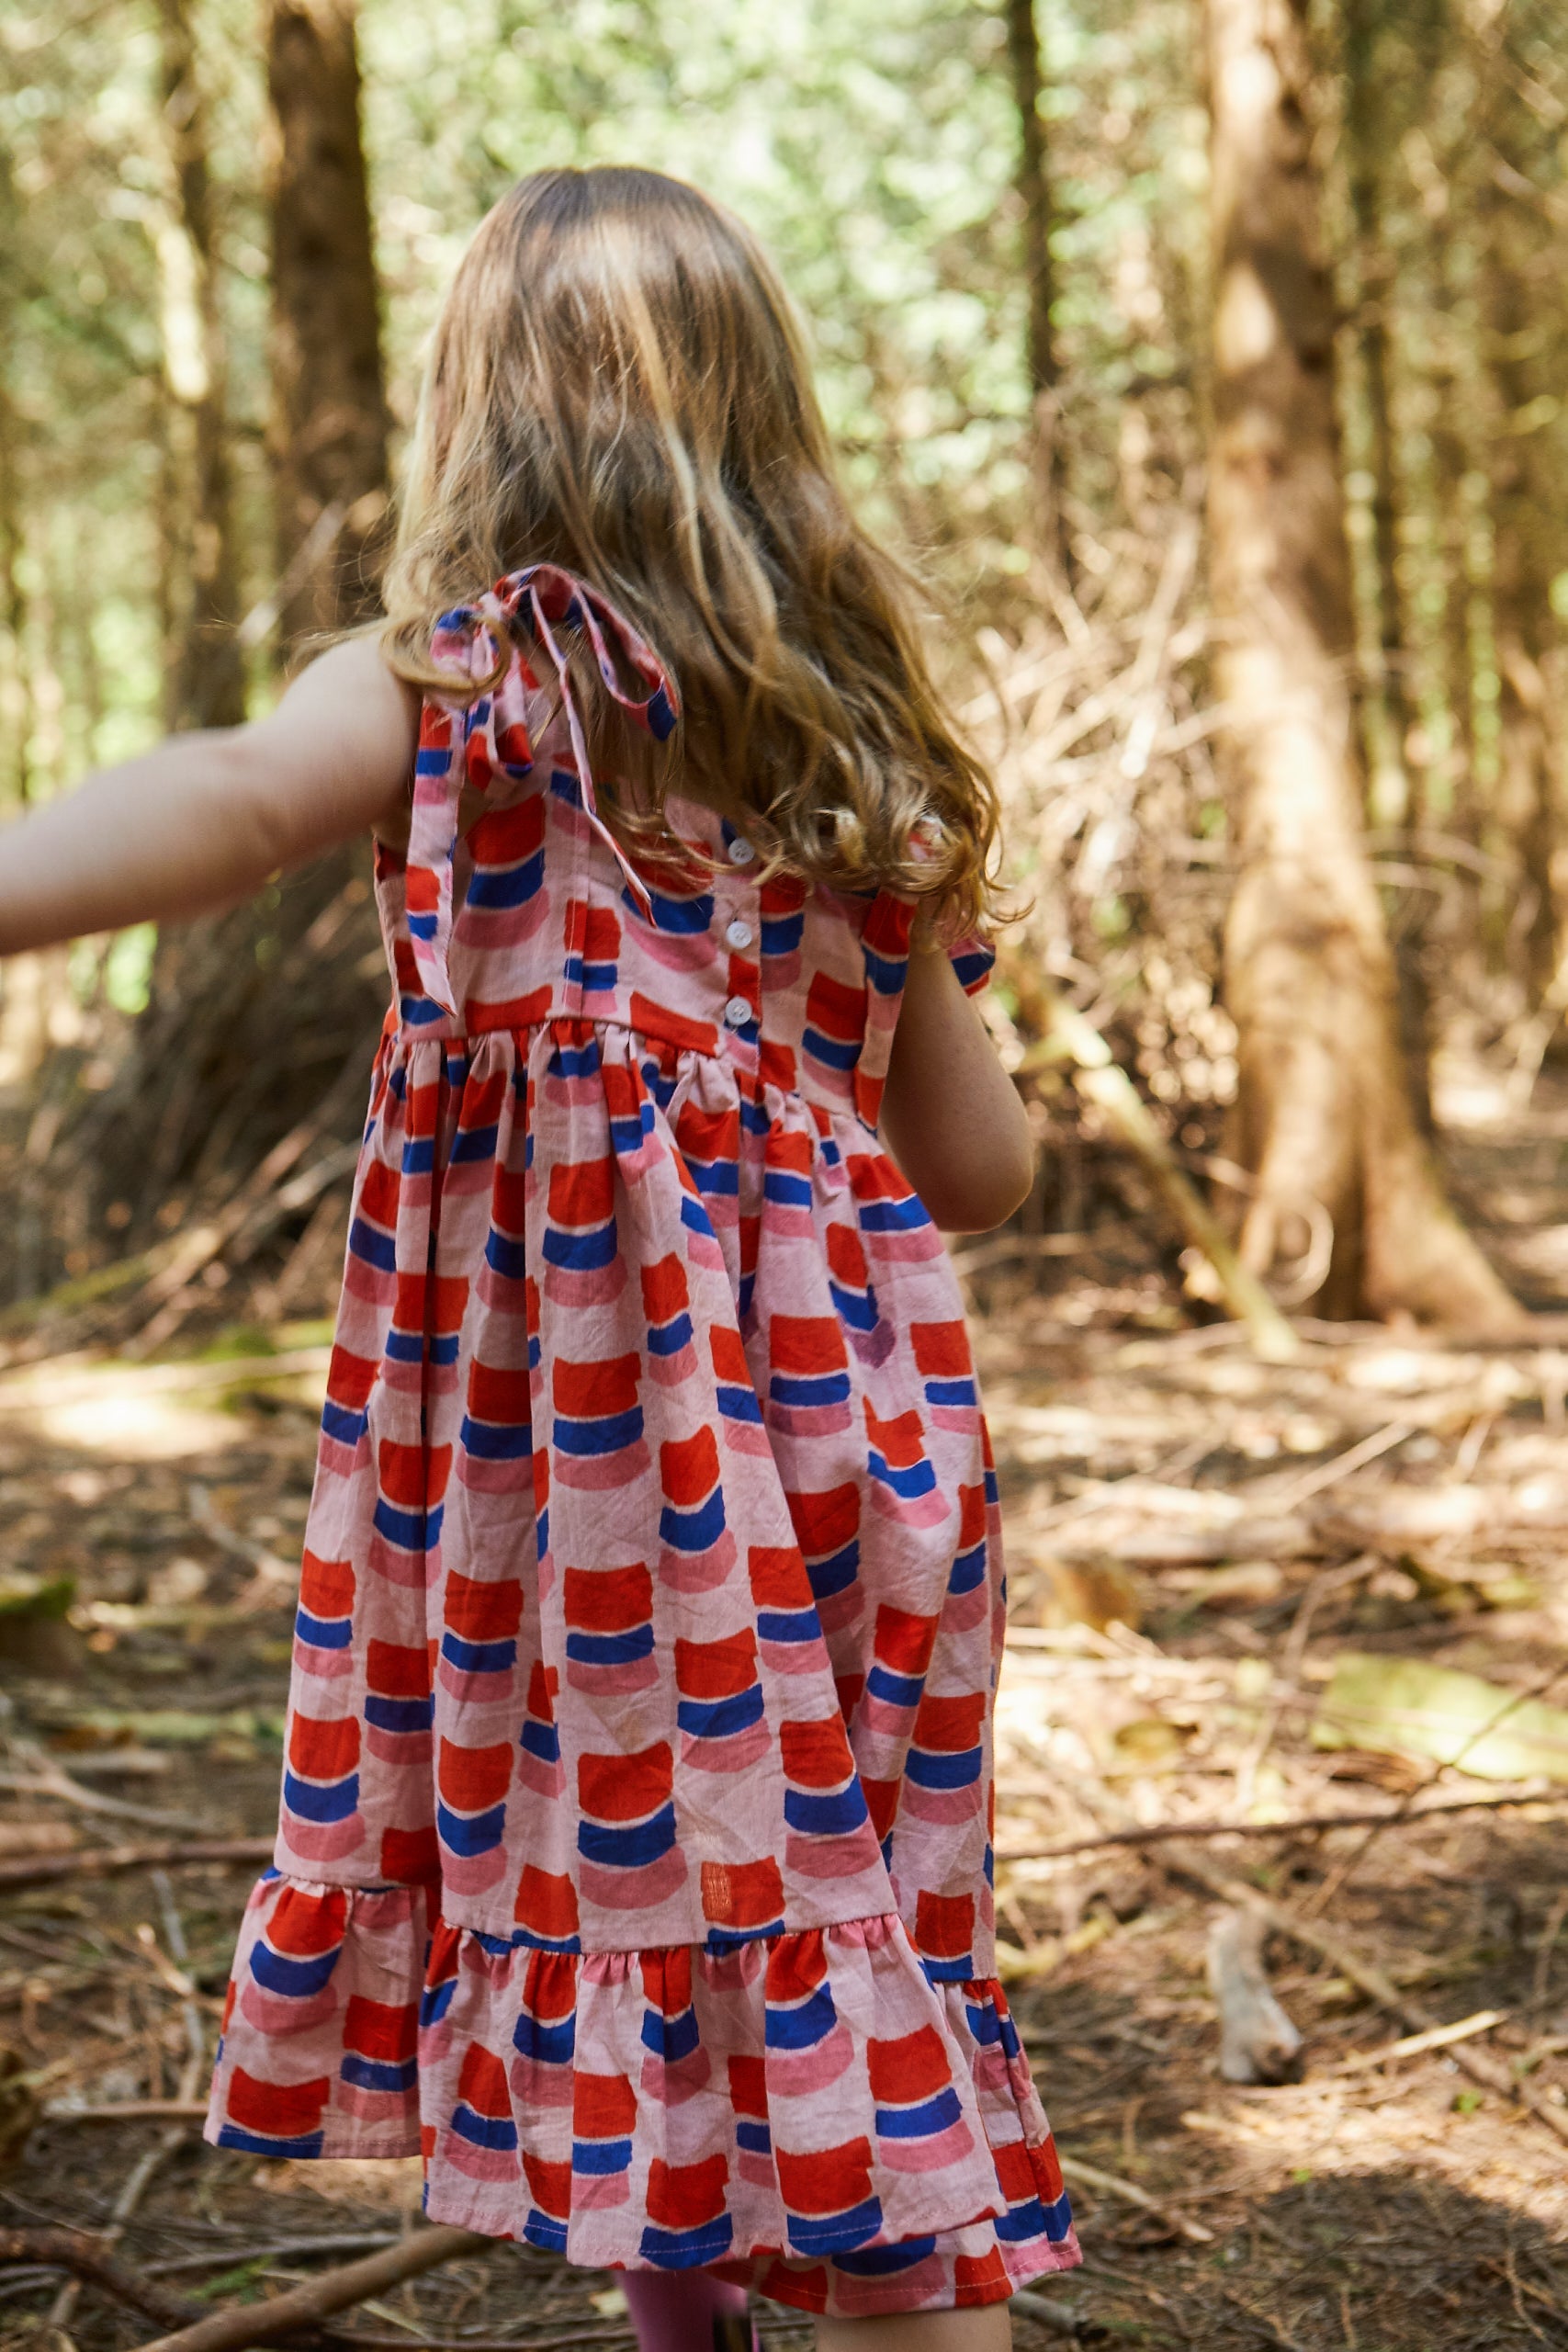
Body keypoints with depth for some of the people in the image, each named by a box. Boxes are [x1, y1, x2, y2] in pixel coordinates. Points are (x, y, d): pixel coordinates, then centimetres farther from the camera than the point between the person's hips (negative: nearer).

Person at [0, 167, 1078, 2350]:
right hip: (838, 1391, 6)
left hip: (578, 1412, -5)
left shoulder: (493, 662, -5)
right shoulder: (876, 749, 12)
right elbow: (979, 1163, 13)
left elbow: (239, 796, -27)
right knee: (823, 1940, 13)